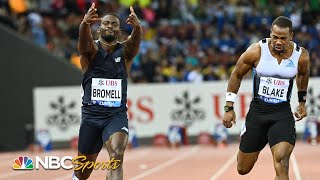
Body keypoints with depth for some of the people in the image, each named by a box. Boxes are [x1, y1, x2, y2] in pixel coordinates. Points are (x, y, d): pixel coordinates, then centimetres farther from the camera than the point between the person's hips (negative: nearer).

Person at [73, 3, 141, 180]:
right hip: (91, 114, 1)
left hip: (117, 115, -1)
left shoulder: (125, 51, 0)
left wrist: (137, 27, -48)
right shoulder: (91, 49, -3)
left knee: (117, 156, -25)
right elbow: (84, 39, -26)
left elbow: (135, 39, -23)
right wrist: (85, 23, -51)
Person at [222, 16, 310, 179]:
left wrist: (302, 102, 23)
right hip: (257, 110, 1)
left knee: (281, 161, -26)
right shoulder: (256, 51, -13)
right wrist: (229, 108, 2)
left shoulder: (301, 56, -8)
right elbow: (236, 75, 2)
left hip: (282, 113, 0)